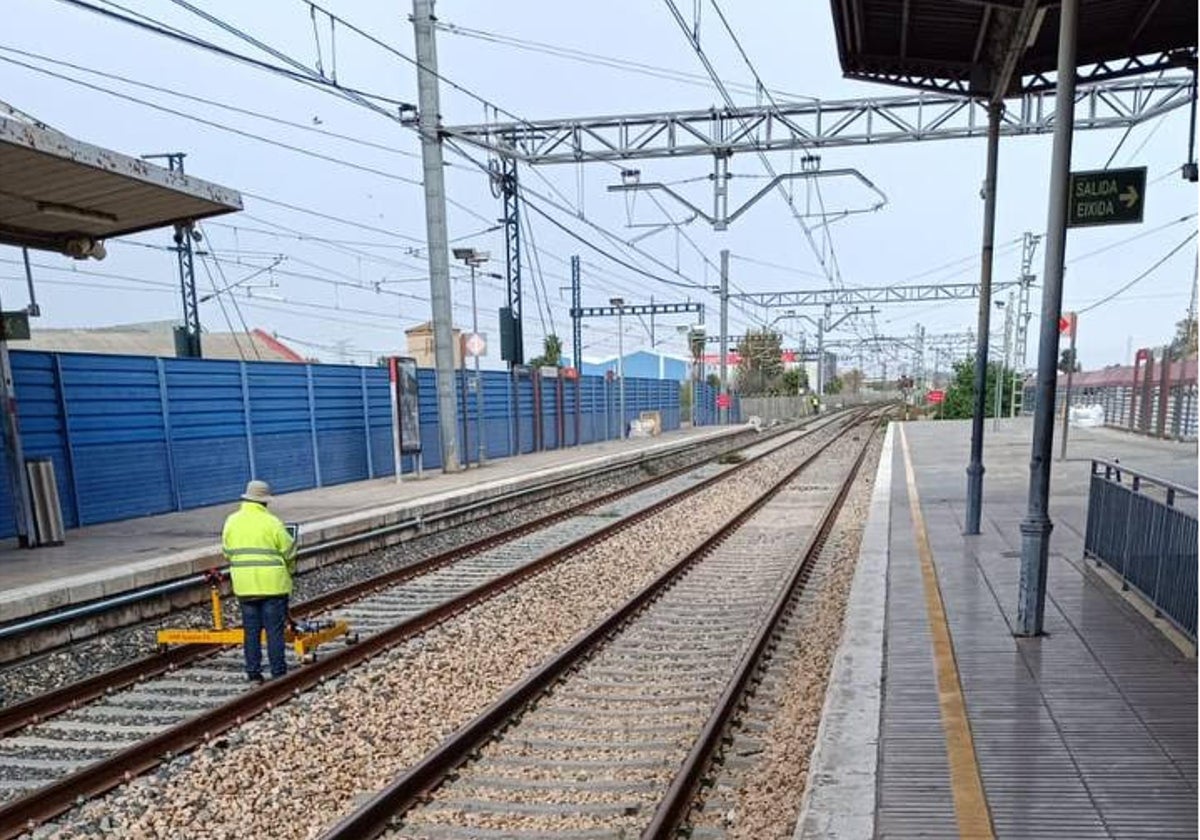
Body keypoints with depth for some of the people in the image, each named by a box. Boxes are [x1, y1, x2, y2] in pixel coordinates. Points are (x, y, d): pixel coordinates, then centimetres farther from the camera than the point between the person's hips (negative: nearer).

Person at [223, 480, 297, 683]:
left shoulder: (232, 521, 5)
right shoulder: (271, 522, -9)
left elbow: (226, 552, 9)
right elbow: (289, 552, -4)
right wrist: (288, 571, 15)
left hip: (244, 584, 4)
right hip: (273, 583, -4)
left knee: (251, 630, 11)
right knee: (275, 629, 3)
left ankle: (253, 673, 16)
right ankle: (278, 672, 7)